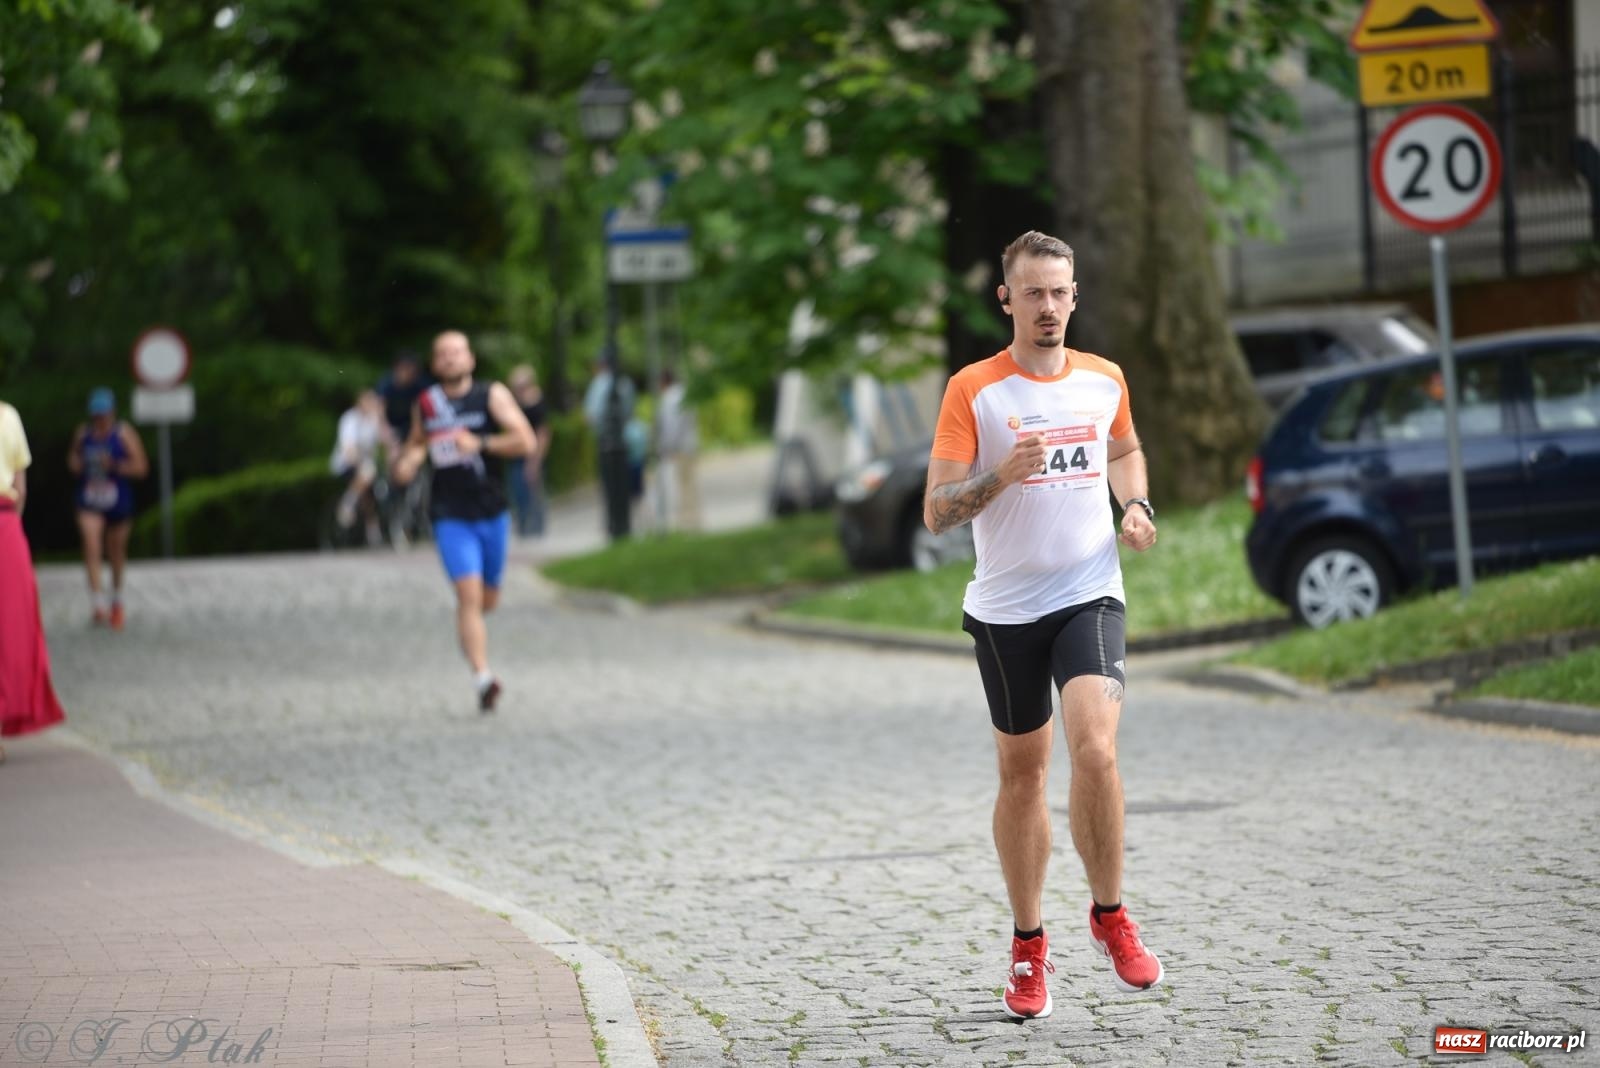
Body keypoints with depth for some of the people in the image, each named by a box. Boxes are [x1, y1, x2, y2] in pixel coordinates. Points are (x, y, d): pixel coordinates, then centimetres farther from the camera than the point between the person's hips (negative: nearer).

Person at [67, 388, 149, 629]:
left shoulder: (124, 434, -7)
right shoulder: (82, 433, 4)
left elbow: (141, 467, -10)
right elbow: (73, 458, 21)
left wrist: (115, 465, -23)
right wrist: (74, 463, -3)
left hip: (118, 500, -1)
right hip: (90, 503, 1)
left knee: (116, 552, 14)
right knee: (91, 548, -19)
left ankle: (116, 599, 36)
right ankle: (97, 600, -23)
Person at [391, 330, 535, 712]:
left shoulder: (492, 395, -2)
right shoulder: (426, 405, 6)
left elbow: (525, 441, -12)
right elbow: (415, 444, 25)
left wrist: (479, 444, -22)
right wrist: (406, 462, 3)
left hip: (492, 512, 1)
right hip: (450, 516, -1)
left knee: (488, 600, 12)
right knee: (469, 594, -17)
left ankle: (468, 630, 47)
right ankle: (482, 678, -21)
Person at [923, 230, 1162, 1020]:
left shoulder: (1104, 379, 5)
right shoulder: (972, 391, -6)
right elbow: (936, 513, -8)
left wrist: (1136, 505, 7)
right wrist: (1003, 475, -25)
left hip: (1089, 597, 1)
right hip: (1005, 607, -1)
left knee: (1095, 749, -20)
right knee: (1021, 773, 8)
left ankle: (1110, 915, 0)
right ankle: (1029, 946, 23)